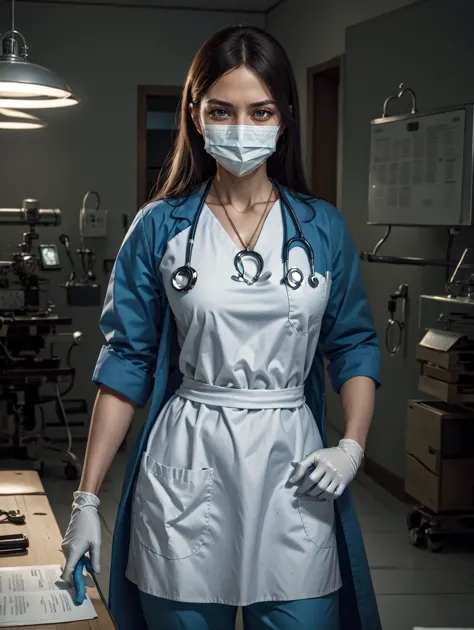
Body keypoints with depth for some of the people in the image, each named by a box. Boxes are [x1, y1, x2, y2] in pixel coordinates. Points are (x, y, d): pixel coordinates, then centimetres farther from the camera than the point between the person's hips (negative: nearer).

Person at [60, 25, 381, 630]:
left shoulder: (322, 228, 4)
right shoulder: (159, 227, 0)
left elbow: (354, 346, 9)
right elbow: (126, 361, 0)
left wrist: (352, 447, -8)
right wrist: (86, 499, -3)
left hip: (293, 471, 1)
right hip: (185, 472, -1)